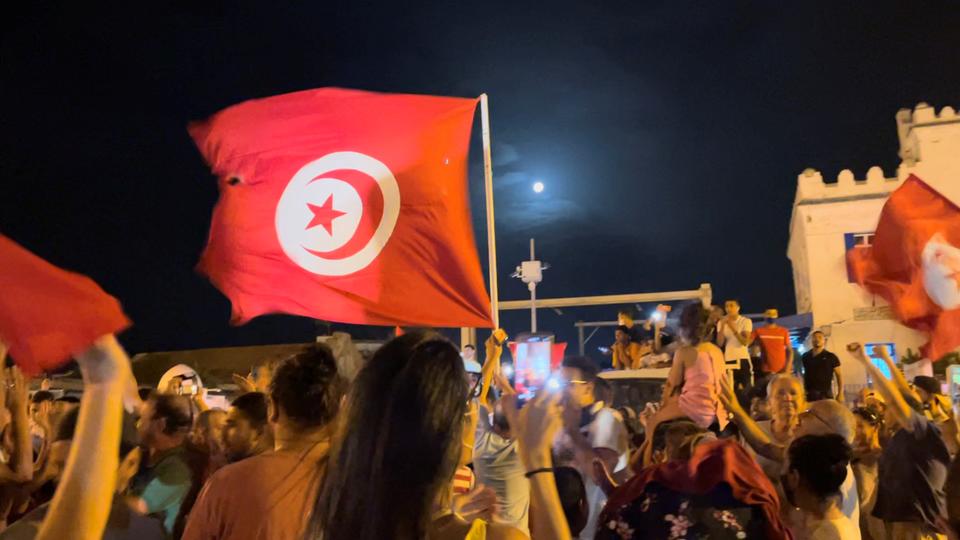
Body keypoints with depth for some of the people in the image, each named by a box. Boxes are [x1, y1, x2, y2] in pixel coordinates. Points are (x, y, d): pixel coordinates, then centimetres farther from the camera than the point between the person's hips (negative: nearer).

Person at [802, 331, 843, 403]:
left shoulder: (831, 357, 1)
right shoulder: (805, 356, 9)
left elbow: (839, 376, 2)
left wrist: (840, 394, -5)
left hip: (825, 393, -3)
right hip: (808, 393, 3)